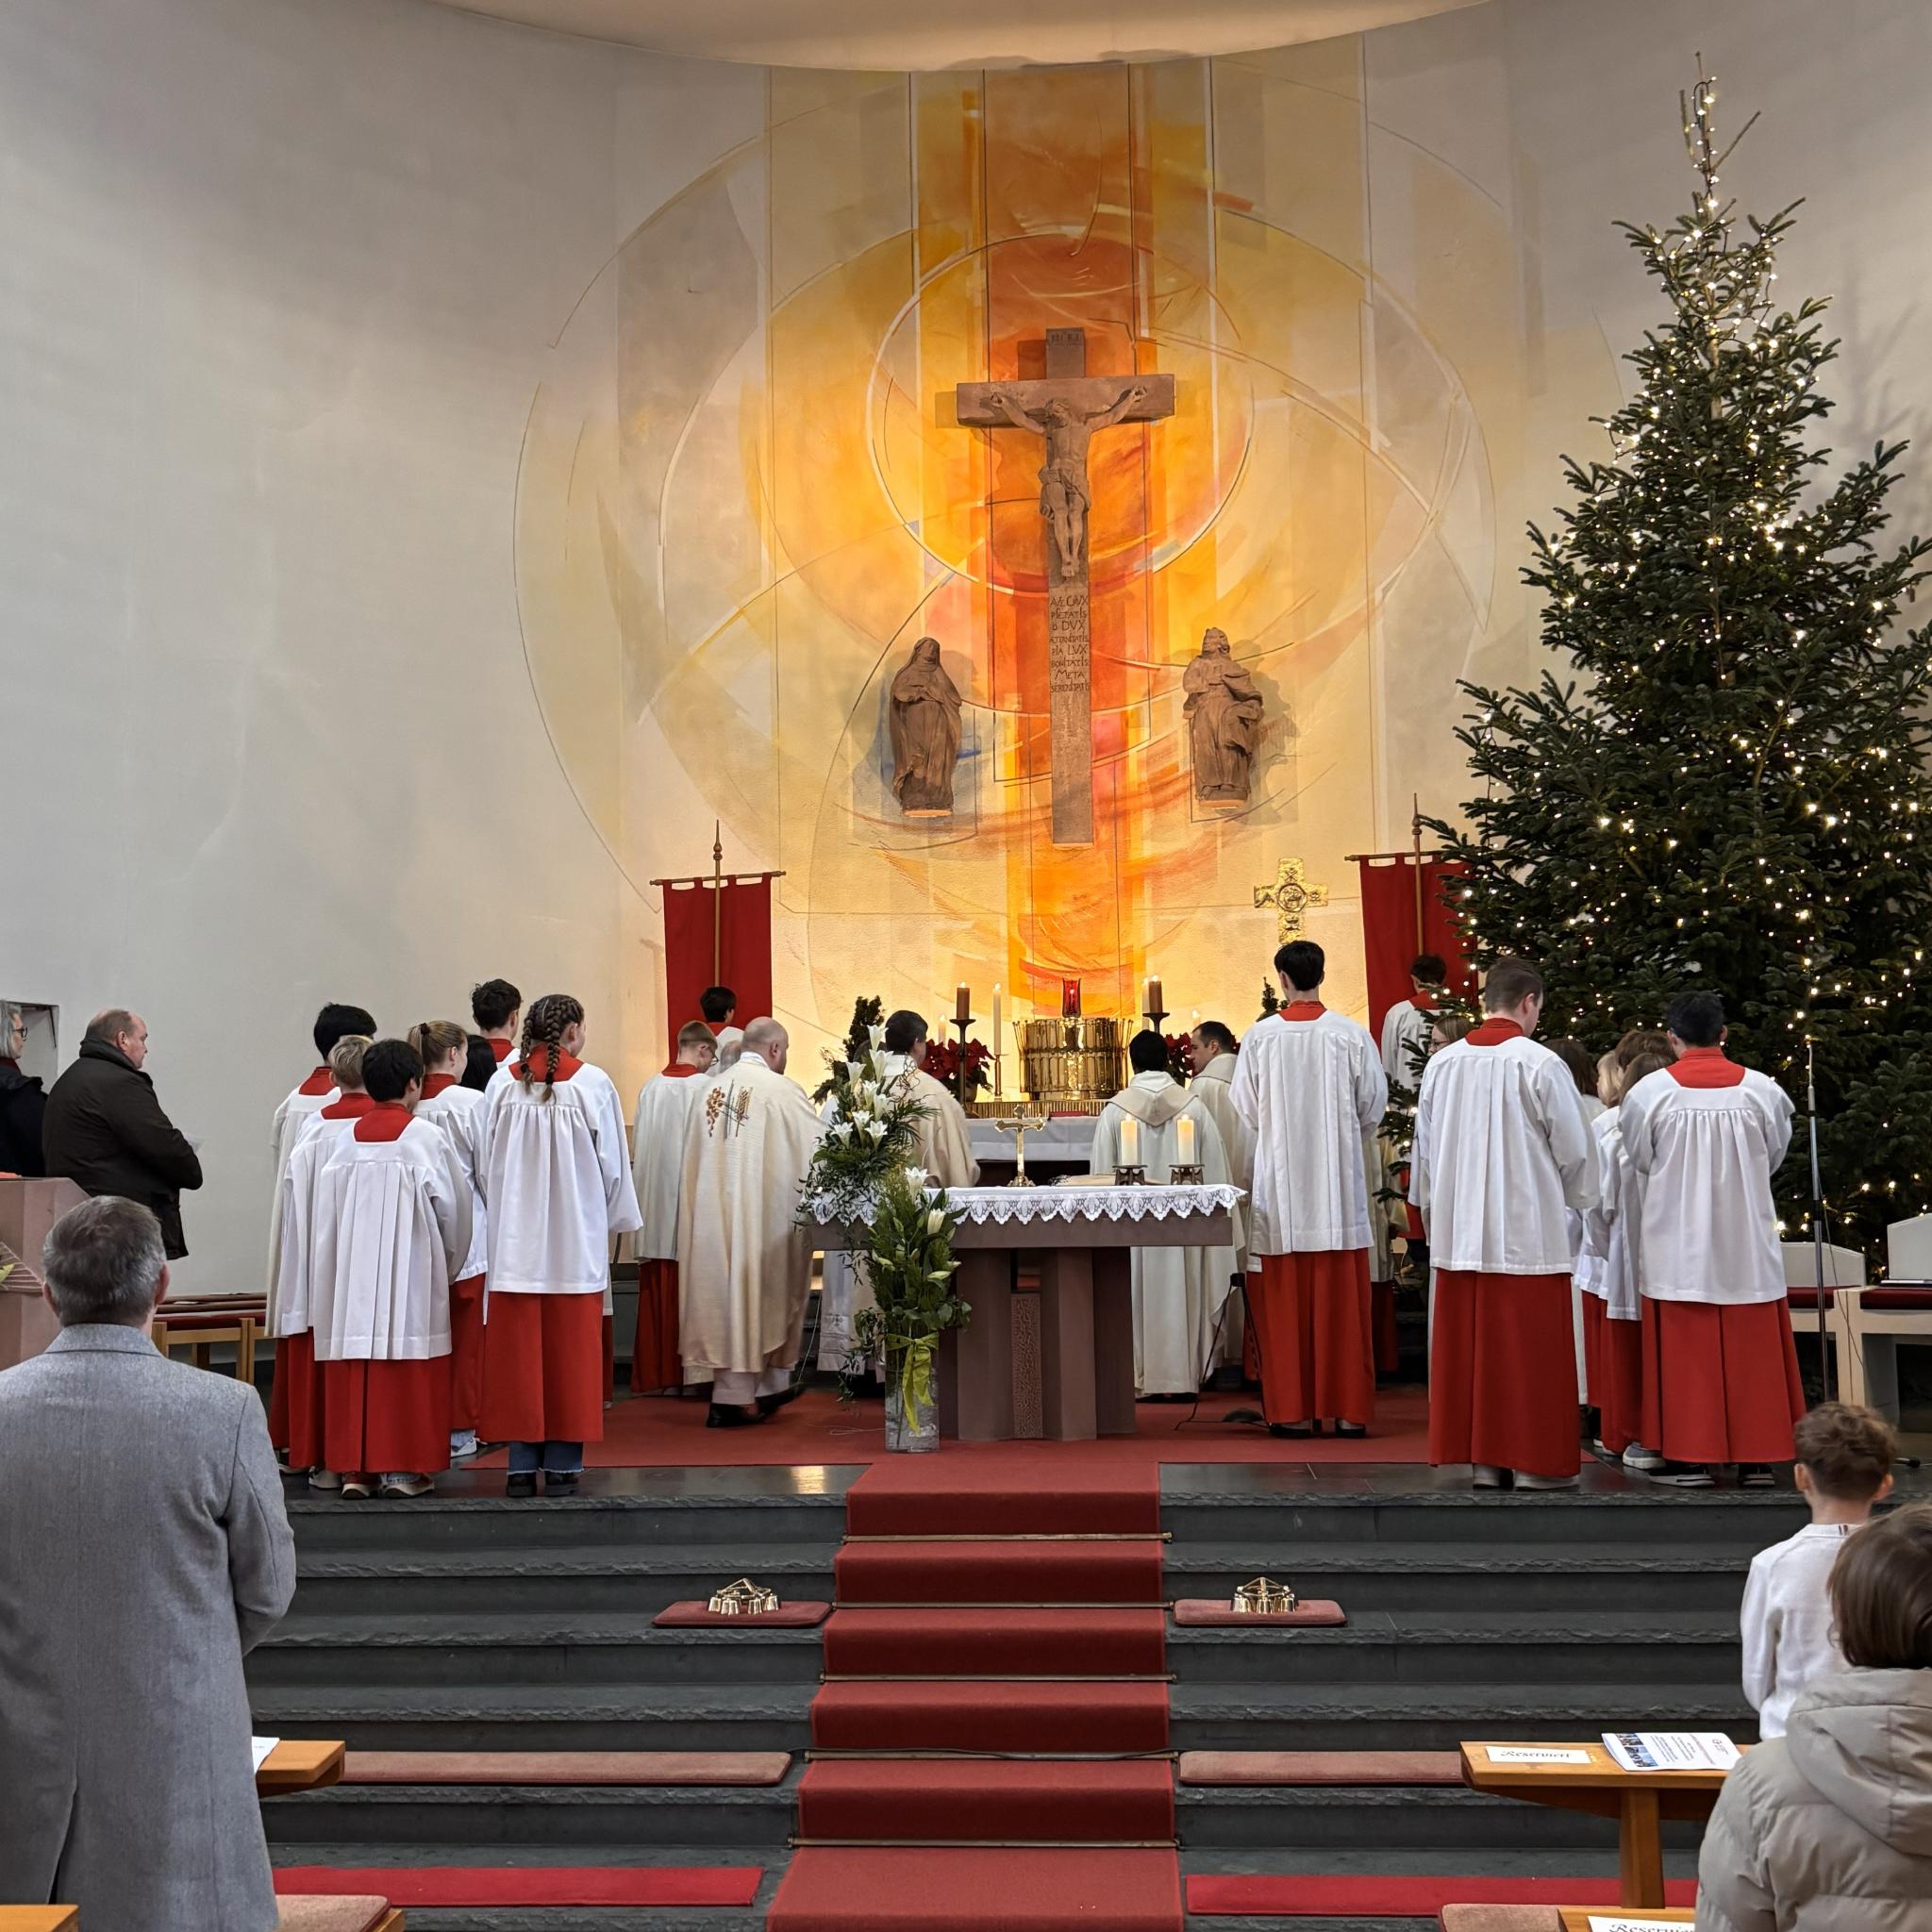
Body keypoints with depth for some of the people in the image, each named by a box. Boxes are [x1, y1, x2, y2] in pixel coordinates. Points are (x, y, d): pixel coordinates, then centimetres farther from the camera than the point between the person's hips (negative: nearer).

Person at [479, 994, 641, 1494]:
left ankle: (521, 1465, 10)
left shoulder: (502, 1083, 0)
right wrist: (615, 1221, 13)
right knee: (570, 1350, 4)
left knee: (517, 1349, 6)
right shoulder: (592, 1083, -6)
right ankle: (562, 1466, 7)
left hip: (514, 1237, 2)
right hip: (576, 1239, -2)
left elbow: (487, 1162, 7)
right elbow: (612, 1162, -1)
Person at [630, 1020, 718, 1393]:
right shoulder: (705, 1088, -9)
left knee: (656, 1289, 8)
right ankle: (687, 1371, 5)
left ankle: (656, 1371, 12)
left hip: (654, 1197, 5)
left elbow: (637, 1147, 9)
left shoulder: (650, 1088, 4)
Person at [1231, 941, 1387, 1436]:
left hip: (1280, 1184, 0)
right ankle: (1349, 1408, 10)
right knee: (1342, 1300, 6)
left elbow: (1243, 1111, 0)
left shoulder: (1260, 1036, -6)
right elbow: (1374, 1106, 1)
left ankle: (1294, 1410, 9)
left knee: (1285, 1301, 6)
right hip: (1339, 1187, 1)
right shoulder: (1352, 1034, -5)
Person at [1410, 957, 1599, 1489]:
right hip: (1527, 1231, -5)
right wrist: (1580, 1199, 16)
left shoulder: (1442, 1063, 3)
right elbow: (1574, 1150, -4)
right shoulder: (1541, 1064, -11)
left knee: (1469, 1346, 9)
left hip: (1458, 1231, 5)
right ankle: (1535, 1462, 8)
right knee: (1531, 1349, 3)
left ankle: (1482, 1459, 15)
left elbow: (1424, 1148, 11)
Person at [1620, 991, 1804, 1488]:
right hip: (1747, 1246, 2)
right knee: (1751, 1352, 9)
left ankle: (1690, 1458, 6)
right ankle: (1757, 1457, 14)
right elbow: (1775, 1157, 9)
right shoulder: (1762, 1090, -5)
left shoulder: (1649, 1092, -10)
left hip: (1678, 1246, -2)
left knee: (1685, 1351, 5)